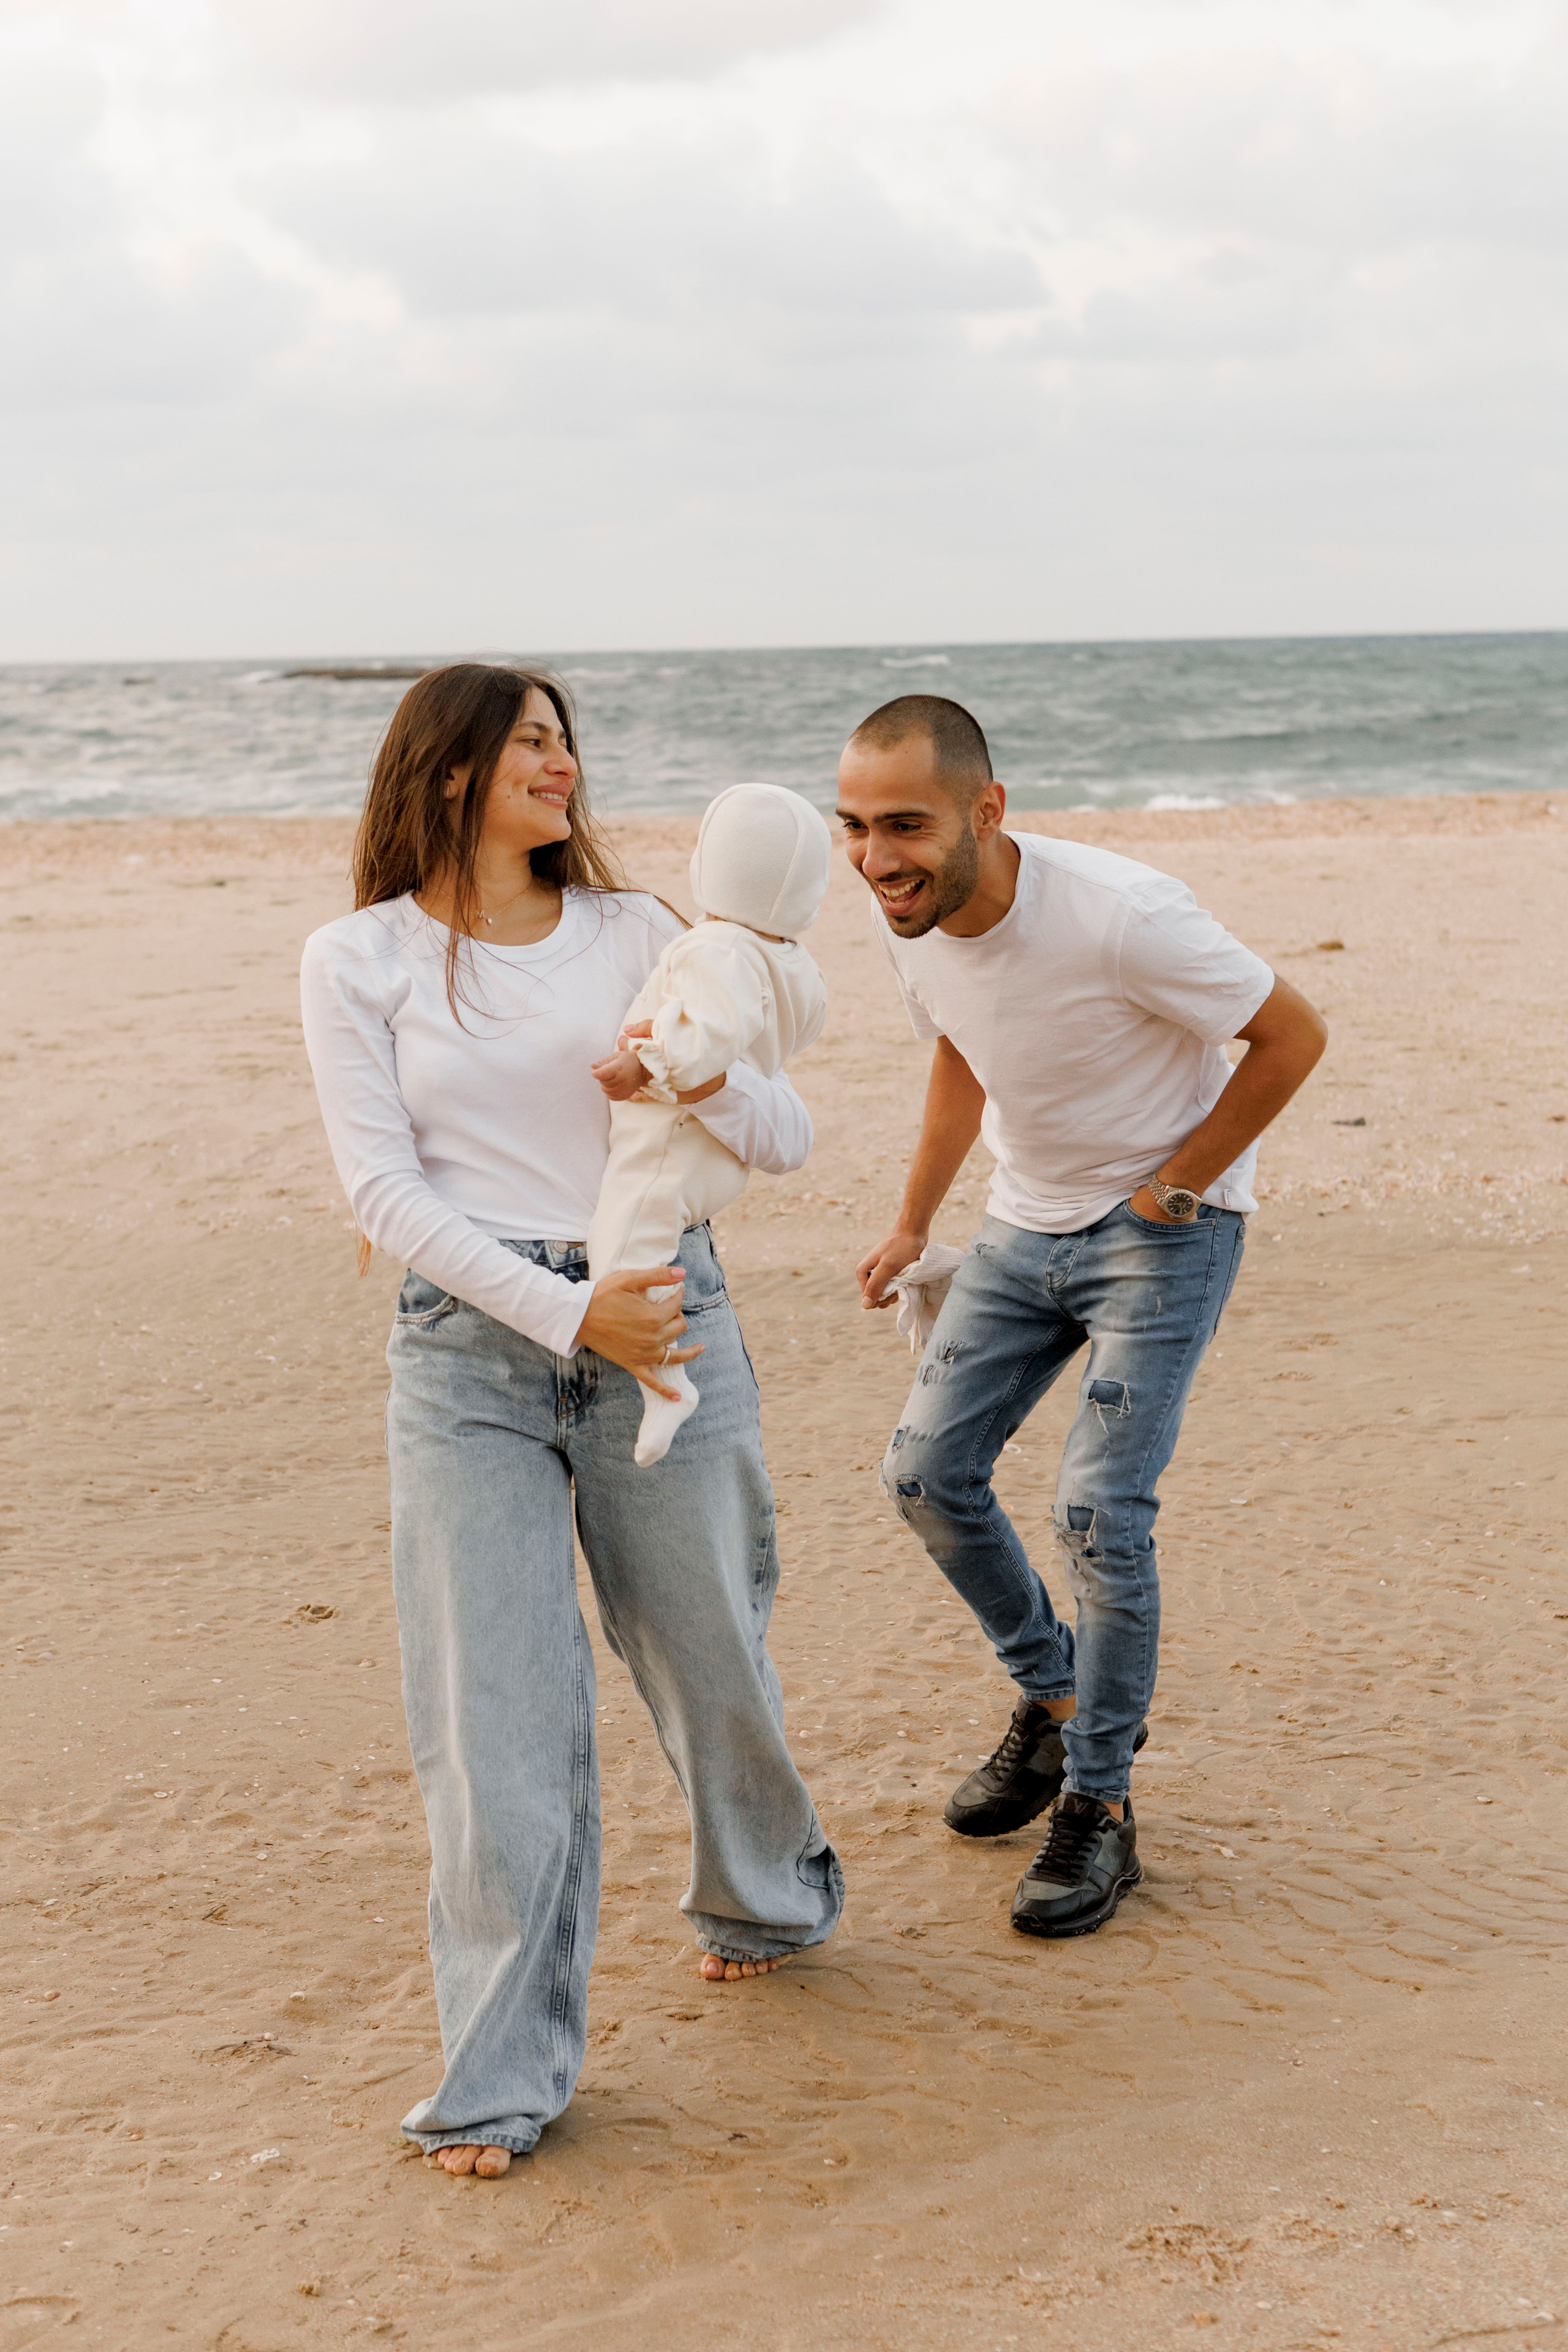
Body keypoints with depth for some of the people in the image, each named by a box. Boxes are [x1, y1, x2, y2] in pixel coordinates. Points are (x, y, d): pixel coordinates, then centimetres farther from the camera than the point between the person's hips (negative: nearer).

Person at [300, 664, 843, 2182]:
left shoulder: (635, 934, 7)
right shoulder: (356, 962, 2)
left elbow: (788, 1142, 5)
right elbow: (382, 1186, -6)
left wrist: (706, 1083, -18)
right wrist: (568, 1312, -15)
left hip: (665, 1322, 2)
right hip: (467, 1344, -2)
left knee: (708, 1657, 14)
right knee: (493, 1706, -3)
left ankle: (765, 1900, 44)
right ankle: (504, 2070, 10)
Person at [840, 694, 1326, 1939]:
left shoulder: (1122, 915, -31)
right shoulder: (908, 918, -10)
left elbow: (1293, 1034, -18)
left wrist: (1170, 1191, -15)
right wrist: (914, 1222, 16)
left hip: (1164, 1228, -6)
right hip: (1027, 1223, 7)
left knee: (1100, 1510, -13)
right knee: (928, 1472, 4)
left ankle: (1099, 1805, 6)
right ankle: (1058, 1698, 27)